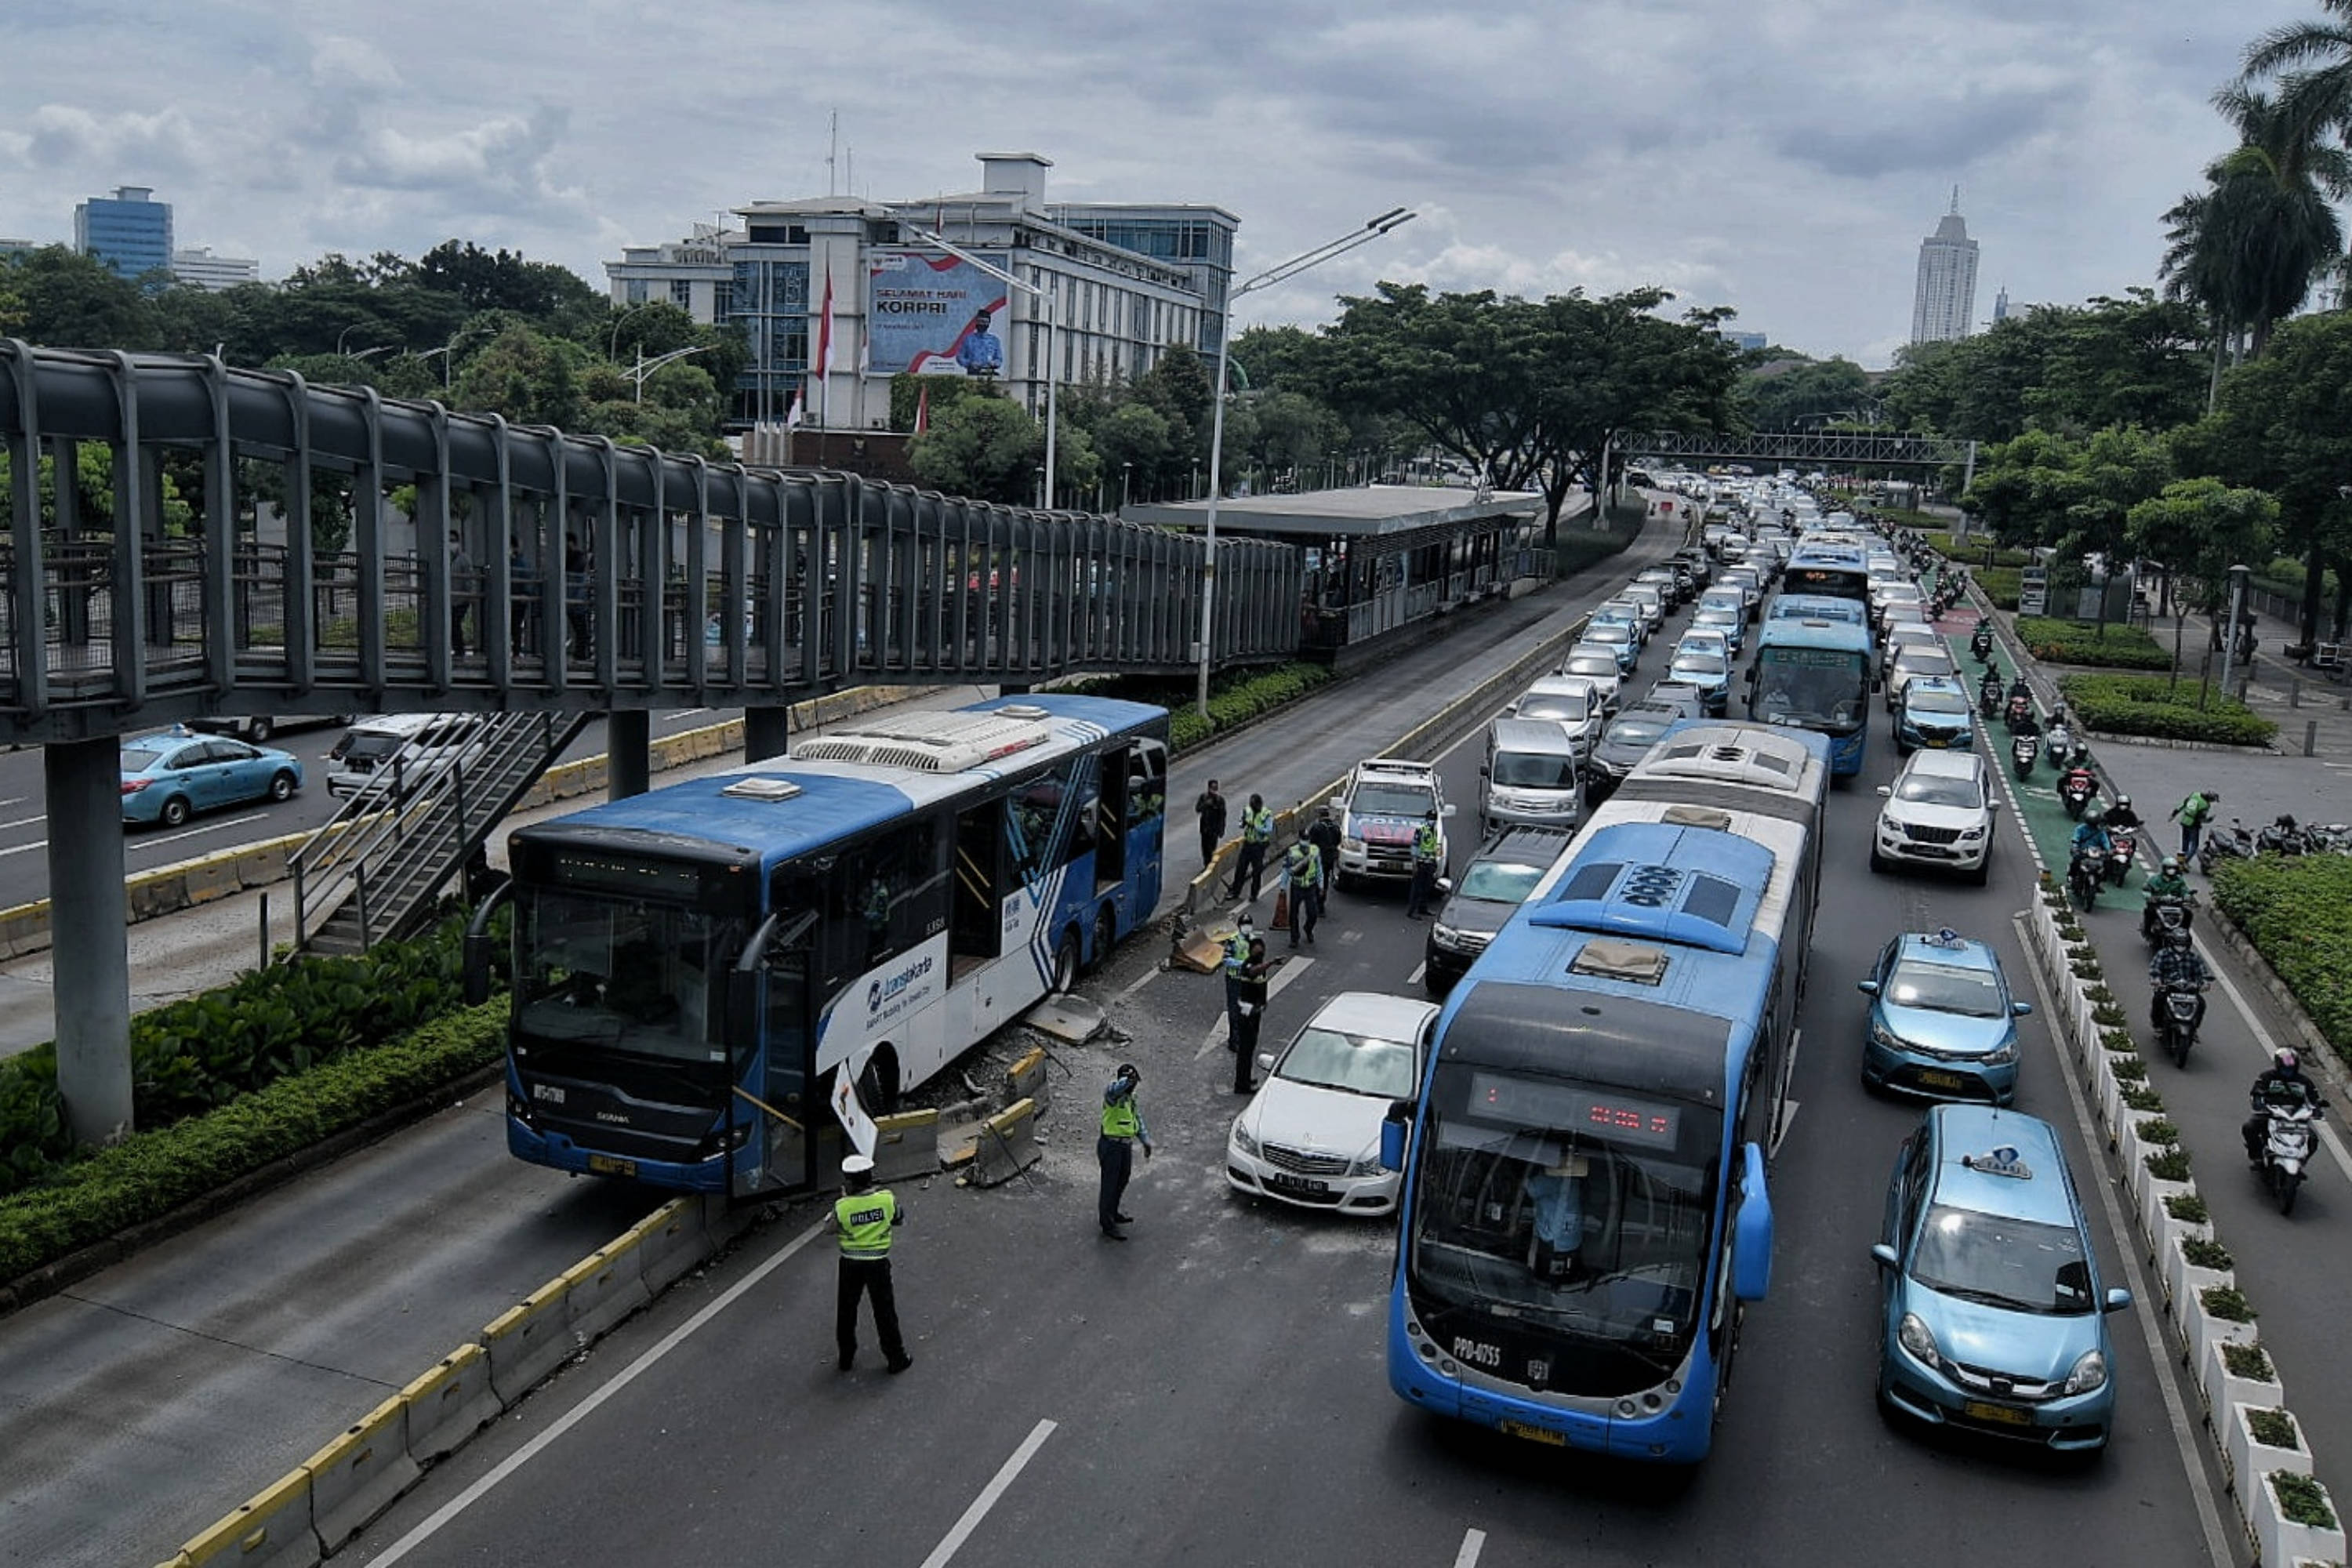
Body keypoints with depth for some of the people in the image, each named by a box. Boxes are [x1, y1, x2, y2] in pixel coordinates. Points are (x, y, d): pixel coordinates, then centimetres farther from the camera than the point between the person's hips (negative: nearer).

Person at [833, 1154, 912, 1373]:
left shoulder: (842, 1206, -19)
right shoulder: (887, 1198, -16)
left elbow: (832, 1229, -2)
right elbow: (900, 1220, 1)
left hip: (850, 1263, 0)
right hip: (878, 1262, 0)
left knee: (846, 1310, 20)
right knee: (884, 1310, 14)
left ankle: (846, 1357, 33)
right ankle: (896, 1359, 23)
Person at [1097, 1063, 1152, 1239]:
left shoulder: (1131, 1097, 12)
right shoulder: (1113, 1094, -15)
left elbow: (1138, 1120, 21)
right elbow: (1115, 1089, -41)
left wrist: (1146, 1142, 16)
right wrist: (1127, 1080, -60)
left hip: (1126, 1145, 9)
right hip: (1111, 1145, -9)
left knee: (1122, 1181, 22)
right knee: (1109, 1184, -1)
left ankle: (1113, 1213, 41)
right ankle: (1107, 1224, 7)